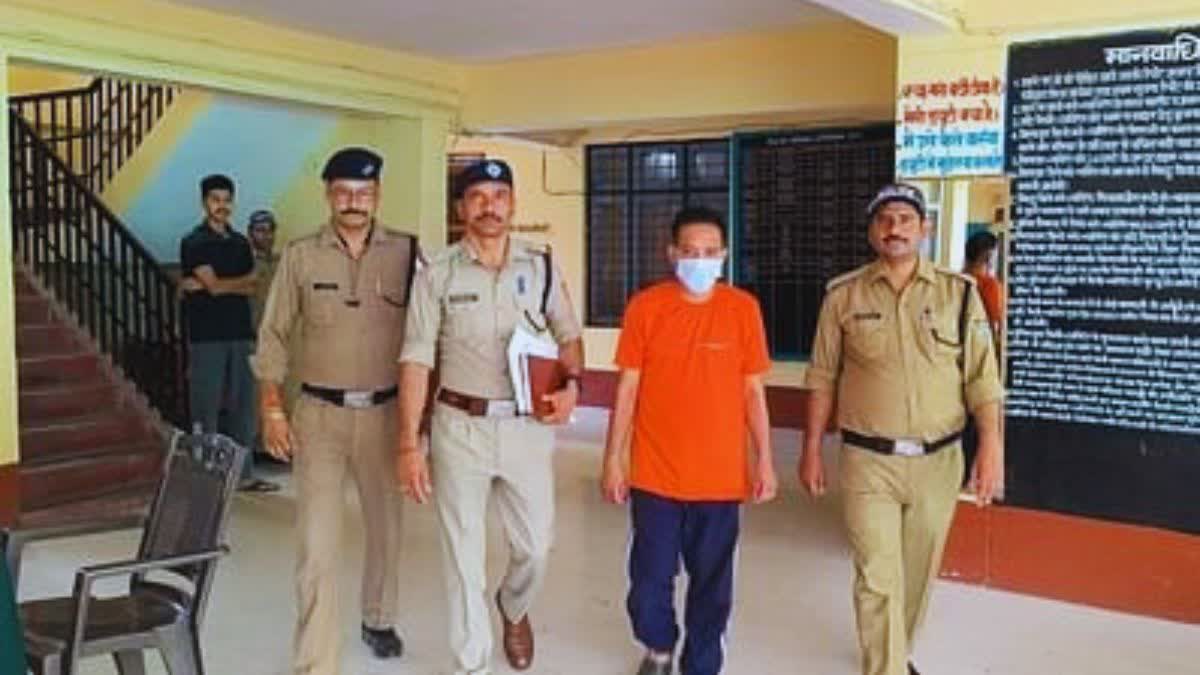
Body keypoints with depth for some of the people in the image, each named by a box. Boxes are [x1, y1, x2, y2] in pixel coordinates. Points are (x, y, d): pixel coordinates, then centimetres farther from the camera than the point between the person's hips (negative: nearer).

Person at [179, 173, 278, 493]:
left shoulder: (240, 243, 15)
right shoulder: (194, 242, -1)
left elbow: (252, 287, 3)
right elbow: (214, 285, -12)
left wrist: (211, 285, -7)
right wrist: (241, 282, 3)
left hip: (240, 333, 5)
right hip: (206, 336, -5)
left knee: (242, 406, 7)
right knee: (206, 408, -2)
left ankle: (243, 473, 13)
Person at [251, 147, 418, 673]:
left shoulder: (406, 253, -2)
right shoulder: (300, 256, -2)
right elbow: (273, 335, 2)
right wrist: (272, 408, -4)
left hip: (385, 412, 2)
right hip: (320, 413, -1)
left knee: (386, 526, 18)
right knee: (317, 540, -5)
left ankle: (378, 620, 43)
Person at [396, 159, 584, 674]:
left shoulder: (541, 266, 2)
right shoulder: (438, 274, -4)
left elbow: (568, 336, 12)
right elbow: (416, 361, -5)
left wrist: (571, 385, -9)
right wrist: (408, 445, -8)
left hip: (527, 425, 2)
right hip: (460, 427, -1)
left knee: (535, 546, 10)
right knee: (463, 555, 7)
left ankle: (513, 609, 45)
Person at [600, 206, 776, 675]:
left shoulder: (743, 308, -2)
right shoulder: (645, 307, -4)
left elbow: (753, 391, 4)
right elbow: (628, 388, 0)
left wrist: (764, 460, 2)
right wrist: (613, 459, 0)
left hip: (720, 475, 0)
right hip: (655, 473, 0)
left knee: (712, 584, 11)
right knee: (651, 579, 10)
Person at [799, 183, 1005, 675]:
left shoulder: (959, 293, 0)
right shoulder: (843, 295, -1)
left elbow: (981, 378, -1)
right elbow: (823, 379, 4)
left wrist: (991, 448, -10)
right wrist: (812, 450, 3)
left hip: (937, 461, 2)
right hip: (868, 461, -1)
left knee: (916, 574, 17)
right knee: (877, 579, -4)